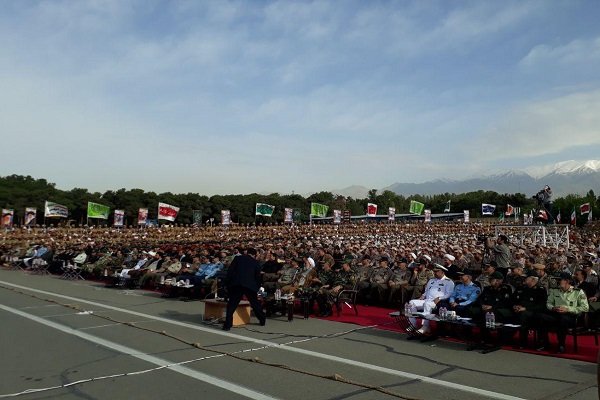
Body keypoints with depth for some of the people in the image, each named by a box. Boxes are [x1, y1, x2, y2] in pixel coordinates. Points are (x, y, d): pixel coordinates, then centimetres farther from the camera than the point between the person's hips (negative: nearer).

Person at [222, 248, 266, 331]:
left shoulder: (238, 258, 14)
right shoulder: (256, 263, 17)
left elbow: (230, 270, 6)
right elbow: (258, 277, 19)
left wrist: (227, 282, 9)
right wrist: (257, 288, 30)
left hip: (236, 284, -2)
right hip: (250, 286, 2)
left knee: (231, 305, 2)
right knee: (255, 303, 21)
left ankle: (227, 325, -7)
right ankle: (262, 320, 34)